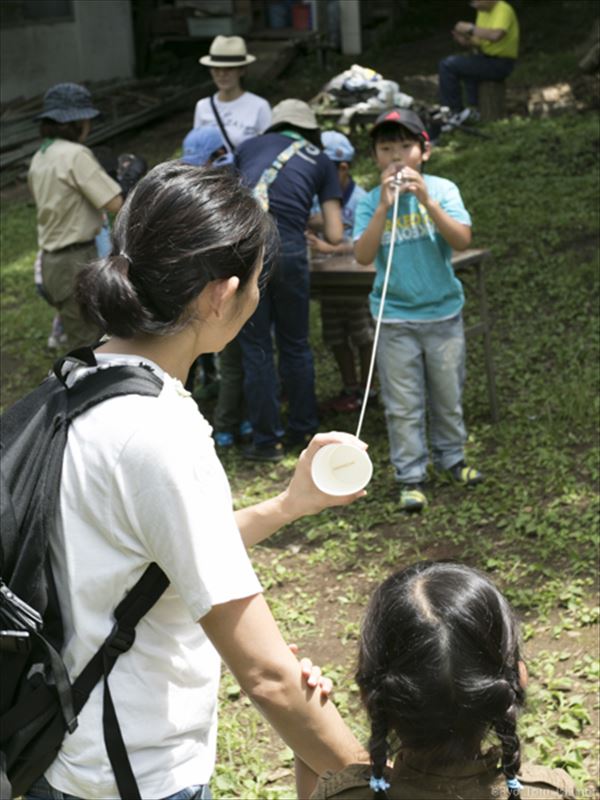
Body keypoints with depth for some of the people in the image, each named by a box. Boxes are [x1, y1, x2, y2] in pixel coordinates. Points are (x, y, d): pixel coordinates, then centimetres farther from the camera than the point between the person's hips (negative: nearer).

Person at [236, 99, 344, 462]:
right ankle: (302, 431, 27)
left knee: (255, 346, 8)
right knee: (295, 343, 16)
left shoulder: (251, 146, 22)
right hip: (287, 248, 0)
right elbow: (335, 235, 14)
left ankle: (267, 440, 14)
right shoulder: (321, 162, 19)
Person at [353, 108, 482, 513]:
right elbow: (364, 256, -16)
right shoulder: (371, 202, -5)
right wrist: (385, 206, -24)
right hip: (396, 319, -1)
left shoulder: (442, 189, -5)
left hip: (443, 312, 1)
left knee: (448, 394, 15)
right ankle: (412, 477, 12)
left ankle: (451, 456, 35)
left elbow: (462, 240, -17)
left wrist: (426, 200, -26)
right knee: (403, 404, 3)